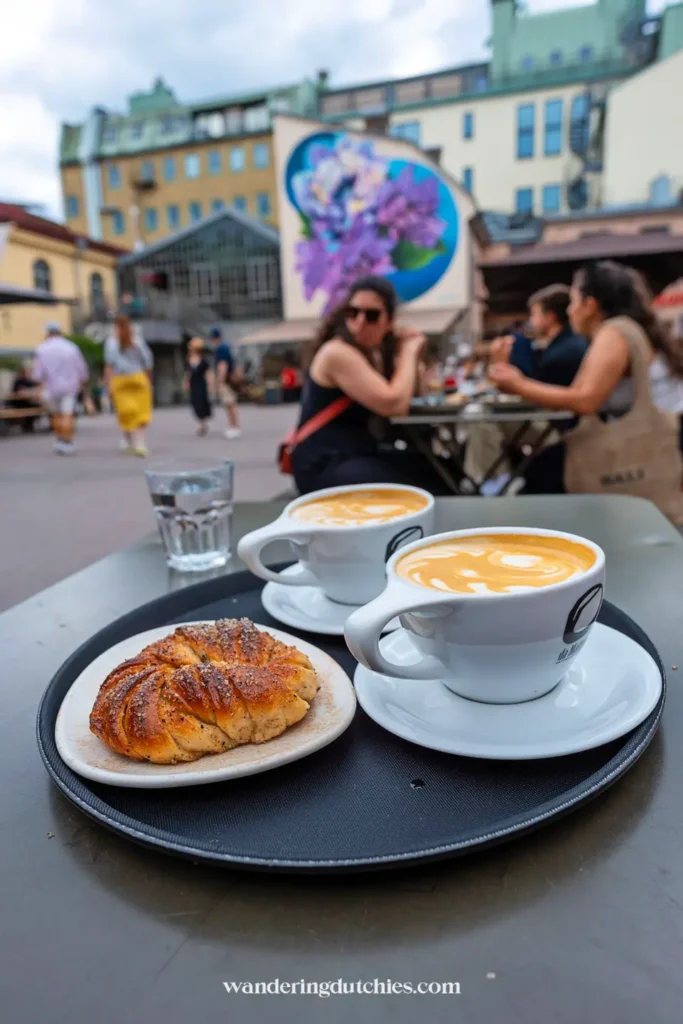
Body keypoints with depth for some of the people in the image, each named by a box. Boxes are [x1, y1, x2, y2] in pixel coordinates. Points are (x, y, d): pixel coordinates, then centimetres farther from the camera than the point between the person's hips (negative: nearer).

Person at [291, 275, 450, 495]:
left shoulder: (373, 351, 9)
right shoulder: (337, 353, -17)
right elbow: (394, 405, -25)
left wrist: (410, 352, -2)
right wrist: (408, 351, -11)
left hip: (361, 453, 9)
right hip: (324, 466, -9)